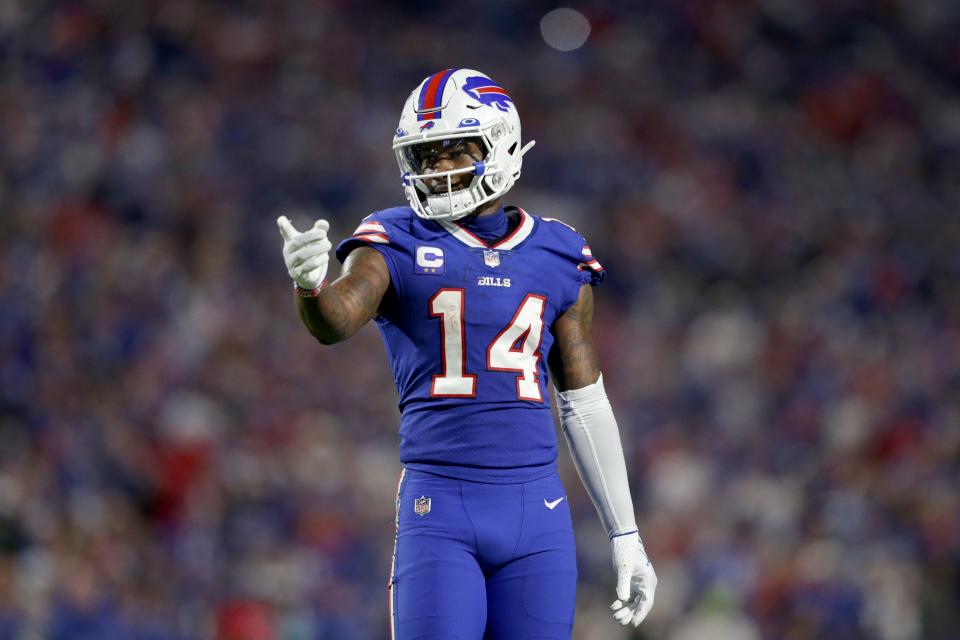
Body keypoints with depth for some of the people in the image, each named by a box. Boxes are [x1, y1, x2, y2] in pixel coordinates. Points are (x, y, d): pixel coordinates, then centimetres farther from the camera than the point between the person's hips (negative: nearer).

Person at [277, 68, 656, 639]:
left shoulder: (558, 258, 11)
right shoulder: (398, 245, 3)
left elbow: (586, 406, 16)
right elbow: (337, 320, -18)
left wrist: (626, 536, 15)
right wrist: (311, 284, -43)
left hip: (536, 507, 3)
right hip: (438, 508, -3)